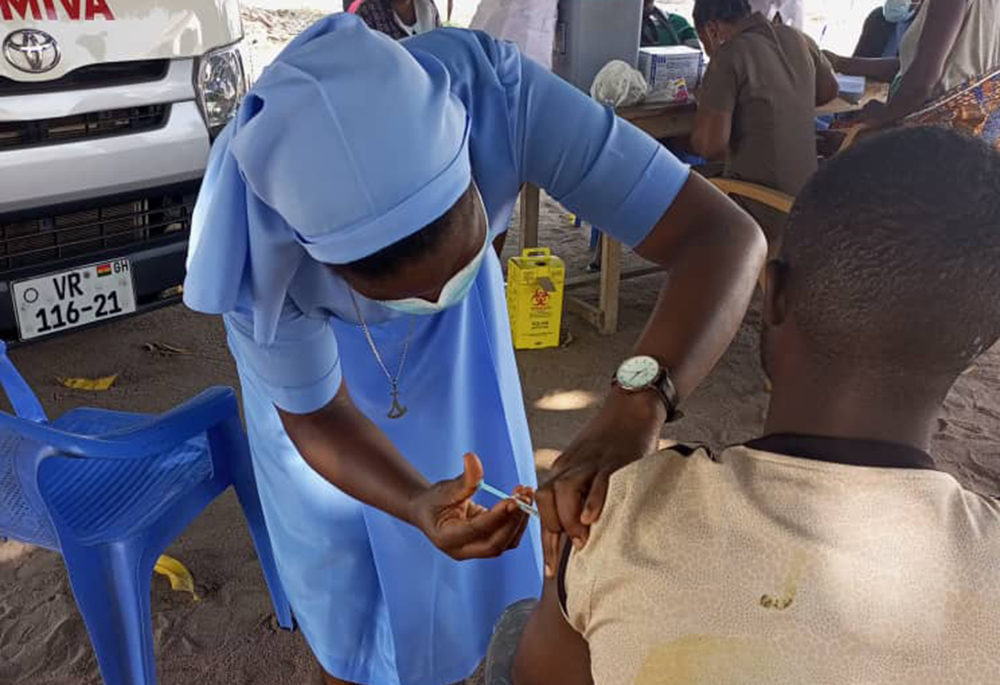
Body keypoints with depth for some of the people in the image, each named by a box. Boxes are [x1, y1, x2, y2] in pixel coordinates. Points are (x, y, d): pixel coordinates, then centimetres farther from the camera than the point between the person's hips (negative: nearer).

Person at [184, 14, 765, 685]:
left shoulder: (498, 91, -41)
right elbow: (316, 417, -25)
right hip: (304, 323, -1)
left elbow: (724, 235, -41)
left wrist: (635, 405, -59)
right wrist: (417, 505, -45)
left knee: (487, 526, 15)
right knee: (341, 551, 10)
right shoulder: (258, 245, -40)